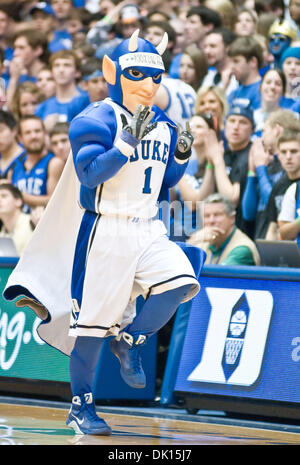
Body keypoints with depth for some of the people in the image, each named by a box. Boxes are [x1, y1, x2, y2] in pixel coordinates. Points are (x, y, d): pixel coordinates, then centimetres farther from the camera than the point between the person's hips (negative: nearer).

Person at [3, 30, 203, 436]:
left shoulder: (163, 126, 12)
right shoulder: (97, 120, -9)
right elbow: (90, 173, -21)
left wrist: (181, 157, 2)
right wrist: (130, 140, -28)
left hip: (147, 230, 5)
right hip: (104, 231, -5)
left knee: (181, 281, -20)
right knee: (93, 318, -3)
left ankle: (129, 341, 4)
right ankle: (81, 406, 12)